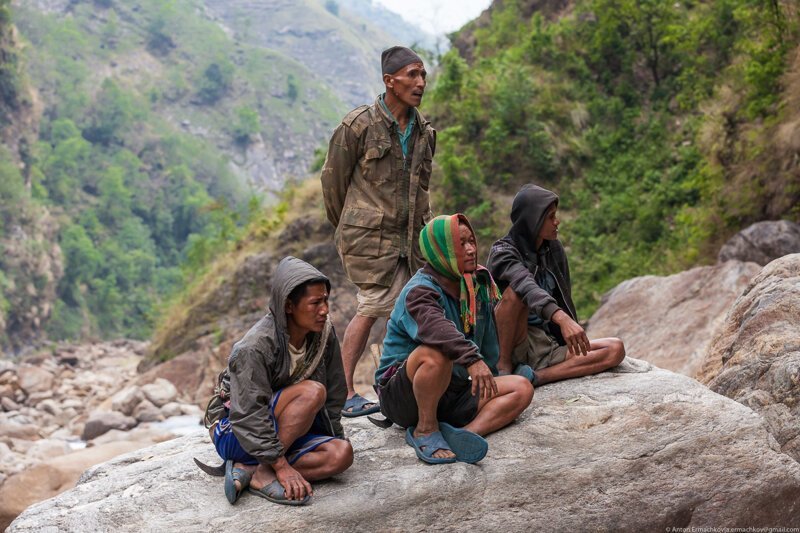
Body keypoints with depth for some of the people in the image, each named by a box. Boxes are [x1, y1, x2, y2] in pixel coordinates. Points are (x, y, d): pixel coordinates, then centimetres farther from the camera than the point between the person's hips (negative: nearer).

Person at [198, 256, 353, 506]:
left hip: (283, 433, 7)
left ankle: (245, 471, -20)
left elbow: (335, 393, 6)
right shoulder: (254, 347, -26)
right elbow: (248, 416, -27)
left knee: (342, 454, -21)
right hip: (234, 433, -7)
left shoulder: (324, 333, -6)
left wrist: (335, 437, 4)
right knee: (312, 391, -30)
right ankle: (263, 473, -23)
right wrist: (281, 465, -30)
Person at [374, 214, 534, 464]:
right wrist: (472, 359, -53)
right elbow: (434, 326, -39)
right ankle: (425, 430, -20)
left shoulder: (477, 285, 8)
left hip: (452, 393, 8)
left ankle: (466, 433, -31)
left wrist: (487, 381, 20)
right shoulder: (420, 291, -17)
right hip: (402, 395, -8)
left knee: (522, 388, -8)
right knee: (436, 353, -38)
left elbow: (488, 339, 20)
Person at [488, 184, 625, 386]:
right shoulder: (503, 252, -10)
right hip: (513, 344, -6)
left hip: (548, 345, 6)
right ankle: (504, 366, -21)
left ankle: (535, 376, -26)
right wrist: (561, 318, -46)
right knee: (515, 292, -32)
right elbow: (527, 286, -30)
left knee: (616, 349, -14)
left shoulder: (554, 249, 11)